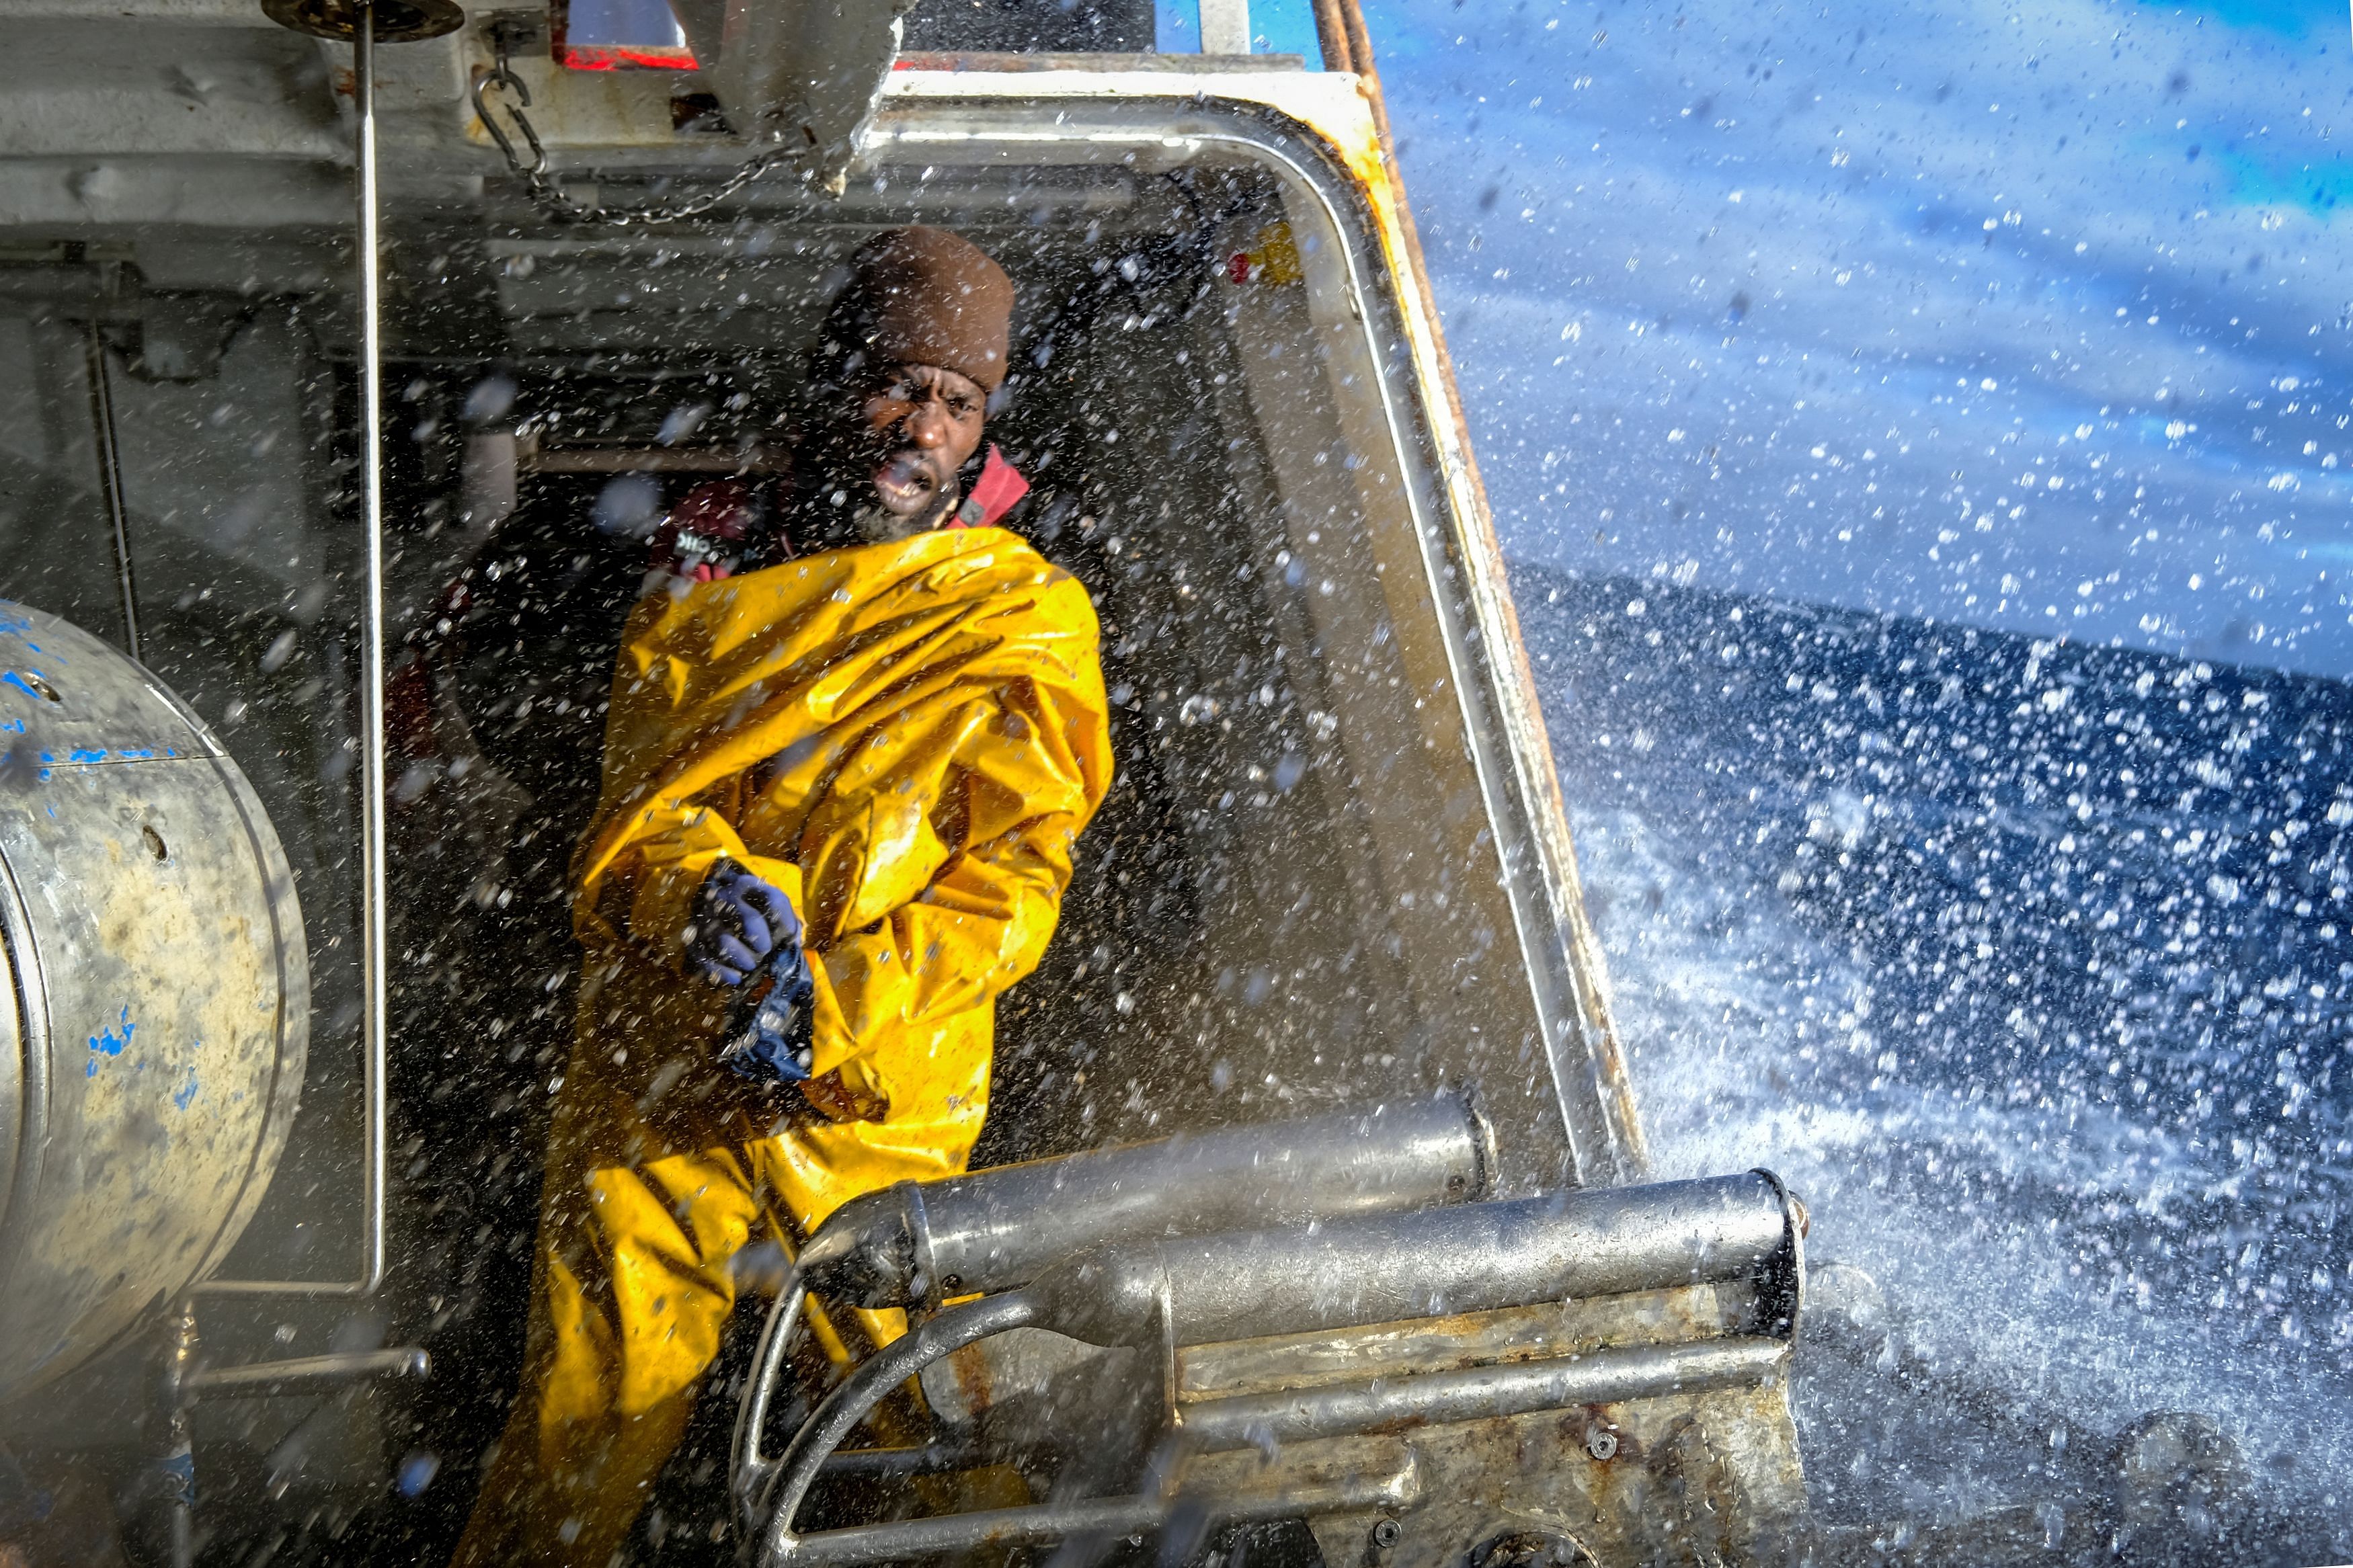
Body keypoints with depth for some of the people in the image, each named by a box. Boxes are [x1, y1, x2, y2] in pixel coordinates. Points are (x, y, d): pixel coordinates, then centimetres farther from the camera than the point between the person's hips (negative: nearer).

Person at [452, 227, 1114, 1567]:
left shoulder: (1027, 617, 5)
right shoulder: (712, 573, 14)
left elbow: (1009, 880, -2)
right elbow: (635, 799, 7)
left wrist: (833, 1012, -15)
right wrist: (712, 891, -16)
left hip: (877, 1109, -2)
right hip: (653, 1081, 2)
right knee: (582, 1435, 2)